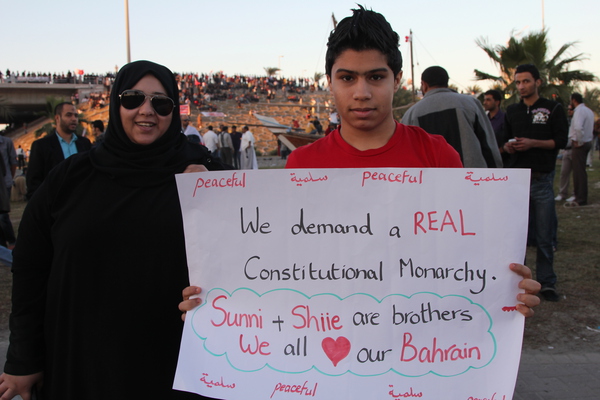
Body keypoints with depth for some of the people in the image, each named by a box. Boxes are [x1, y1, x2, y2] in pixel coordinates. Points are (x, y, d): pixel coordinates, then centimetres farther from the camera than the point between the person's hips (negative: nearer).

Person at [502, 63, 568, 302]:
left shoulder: (554, 109, 4)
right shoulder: (512, 112, 14)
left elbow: (561, 141, -4)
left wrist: (533, 143, -16)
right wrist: (509, 147, -4)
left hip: (542, 178, -3)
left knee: (545, 237, 1)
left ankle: (546, 283, 10)